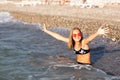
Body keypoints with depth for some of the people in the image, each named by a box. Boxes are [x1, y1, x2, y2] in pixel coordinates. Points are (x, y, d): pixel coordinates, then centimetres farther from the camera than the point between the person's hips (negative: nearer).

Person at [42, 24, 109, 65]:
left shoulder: (84, 42, -22)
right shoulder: (72, 42, -5)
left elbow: (90, 37, -44)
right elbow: (59, 37, 3)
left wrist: (98, 33, -66)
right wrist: (46, 31, 8)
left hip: (86, 65, -6)